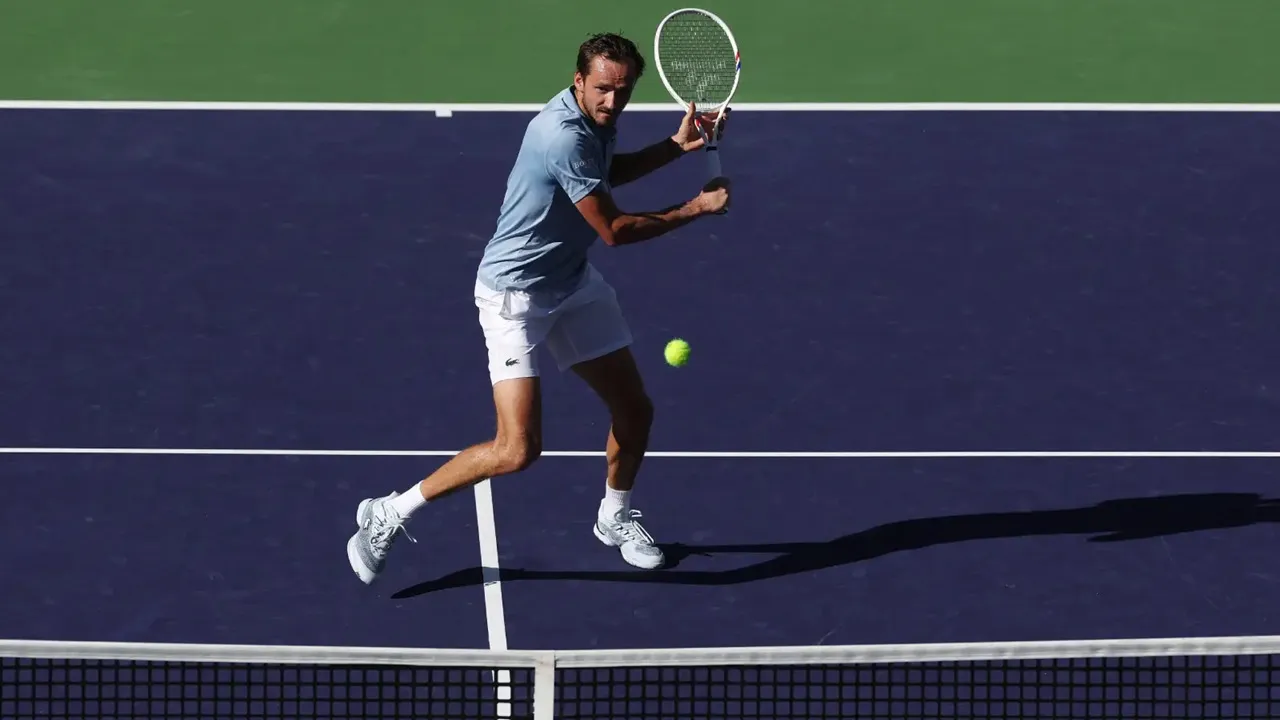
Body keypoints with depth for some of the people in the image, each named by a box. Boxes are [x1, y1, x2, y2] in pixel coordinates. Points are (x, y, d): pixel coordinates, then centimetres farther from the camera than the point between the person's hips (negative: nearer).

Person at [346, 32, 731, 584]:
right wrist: (696, 208, -13)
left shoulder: (595, 120, -2)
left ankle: (614, 518, 40)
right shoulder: (563, 136, -30)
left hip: (573, 284, 9)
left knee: (634, 411, 13)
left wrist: (676, 146, 9)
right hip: (516, 295, -9)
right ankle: (389, 515, -3)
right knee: (517, 451, -17)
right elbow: (614, 230, -23)